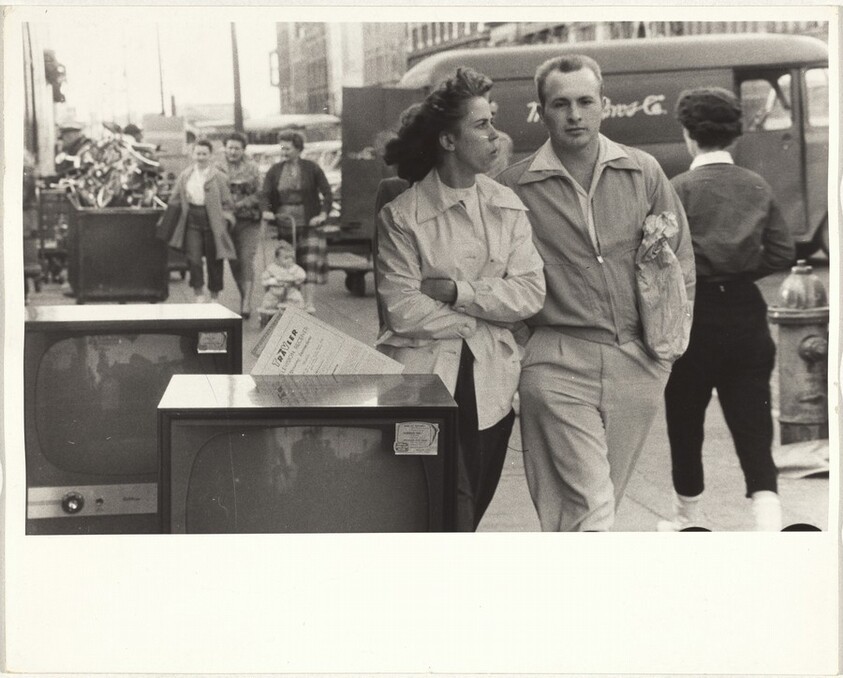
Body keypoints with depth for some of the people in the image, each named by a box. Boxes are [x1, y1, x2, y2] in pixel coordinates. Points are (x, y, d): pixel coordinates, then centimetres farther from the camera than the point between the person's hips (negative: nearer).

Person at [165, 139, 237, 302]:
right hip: (192, 219, 2)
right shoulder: (185, 176, 8)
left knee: (214, 260, 6)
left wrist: (225, 220, -10)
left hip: (212, 220, -2)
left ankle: (214, 295, 20)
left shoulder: (219, 177, -1)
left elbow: (227, 203, 0)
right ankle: (198, 293, 5)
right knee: (193, 258, -8)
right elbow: (175, 200, 13)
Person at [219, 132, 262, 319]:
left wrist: (238, 205, -14)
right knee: (233, 261, 5)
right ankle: (244, 296, 20)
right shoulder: (219, 169, 6)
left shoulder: (252, 169, 2)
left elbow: (258, 194, -1)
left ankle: (247, 302, -14)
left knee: (246, 259, -12)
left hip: (248, 221, -2)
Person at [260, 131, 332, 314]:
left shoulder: (312, 168, 3)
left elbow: (327, 193, 3)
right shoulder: (275, 170, 9)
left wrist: (323, 214, -11)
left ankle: (309, 304, -7)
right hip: (282, 222, 2)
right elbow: (265, 194, 2)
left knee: (310, 261, -8)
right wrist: (266, 211, -18)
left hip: (308, 223, -2)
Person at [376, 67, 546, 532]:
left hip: (491, 387, 5)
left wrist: (457, 291, -11)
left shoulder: (506, 207, 7)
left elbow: (530, 293, -2)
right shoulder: (402, 216, -6)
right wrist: (479, 319, -6)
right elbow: (402, 309, -13)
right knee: (451, 519, -11)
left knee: (471, 514, 11)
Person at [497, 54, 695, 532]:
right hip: (558, 366, -4)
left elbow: (681, 261, 13)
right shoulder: (515, 186, -2)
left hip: (637, 366, 4)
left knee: (603, 502, 14)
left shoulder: (644, 173, 6)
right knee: (589, 509, -11)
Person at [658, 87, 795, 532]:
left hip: (696, 315, -3)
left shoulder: (681, 189, -9)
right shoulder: (758, 188, 3)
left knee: (685, 422, 15)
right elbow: (783, 253, 2)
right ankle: (768, 522, -15)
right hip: (746, 314, 3)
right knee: (752, 423, 2)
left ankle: (686, 519, 30)